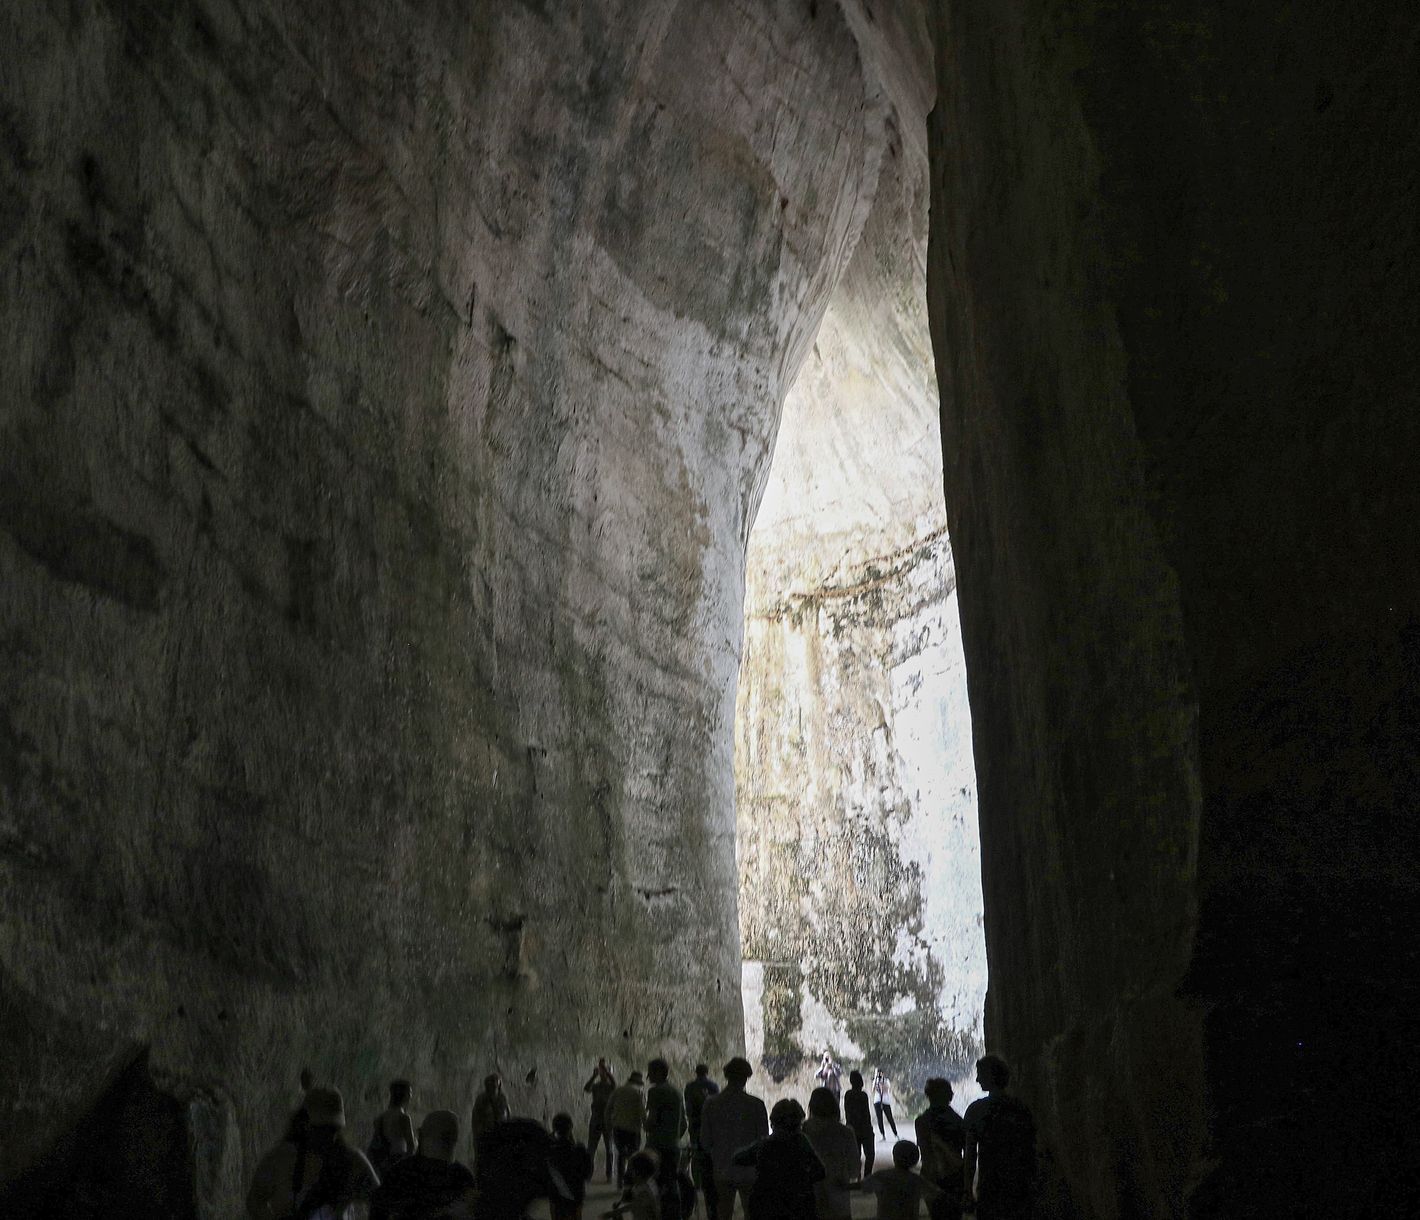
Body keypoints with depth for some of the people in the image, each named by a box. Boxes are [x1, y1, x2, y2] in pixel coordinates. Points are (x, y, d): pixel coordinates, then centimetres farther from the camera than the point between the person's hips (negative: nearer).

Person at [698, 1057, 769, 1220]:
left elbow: (705, 1142, 0)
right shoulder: (756, 1105, -13)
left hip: (722, 1171, 2)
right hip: (749, 1171, -2)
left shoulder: (711, 1104, -6)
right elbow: (763, 1140, -7)